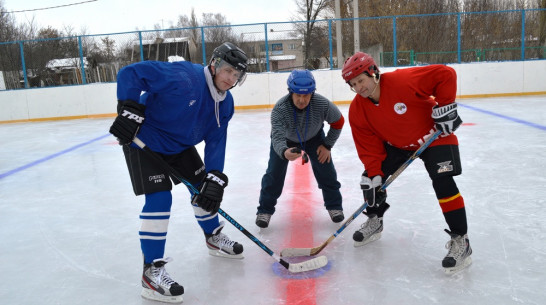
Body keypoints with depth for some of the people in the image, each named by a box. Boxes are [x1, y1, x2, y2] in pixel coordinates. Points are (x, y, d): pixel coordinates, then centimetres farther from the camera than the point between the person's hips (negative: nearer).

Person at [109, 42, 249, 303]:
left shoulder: (225, 103, -5)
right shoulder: (182, 76, -29)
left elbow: (216, 142, -6)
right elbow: (130, 73, -29)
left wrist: (214, 178, -16)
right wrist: (129, 111, -35)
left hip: (179, 144, 8)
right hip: (143, 140, -8)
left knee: (204, 185, 11)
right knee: (159, 198, -17)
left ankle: (214, 238, 35)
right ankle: (151, 271, -6)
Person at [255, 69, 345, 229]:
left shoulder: (322, 104, -34)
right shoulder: (279, 109, -39)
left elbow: (338, 121, -13)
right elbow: (277, 138, -49)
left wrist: (327, 145, -11)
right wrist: (284, 152, -71)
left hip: (314, 137, 1)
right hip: (285, 138, -1)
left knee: (326, 171, -3)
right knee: (274, 173, -6)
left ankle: (334, 206, 19)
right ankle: (265, 210, 11)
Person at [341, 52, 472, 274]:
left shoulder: (403, 81, -32)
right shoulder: (357, 111, -14)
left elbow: (445, 75, -25)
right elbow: (369, 146, -11)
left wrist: (445, 106, -25)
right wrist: (373, 175, -18)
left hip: (434, 134, -5)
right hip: (396, 143, 5)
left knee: (443, 182, -19)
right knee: (371, 178, -1)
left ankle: (460, 241, -6)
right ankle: (374, 222, 24)